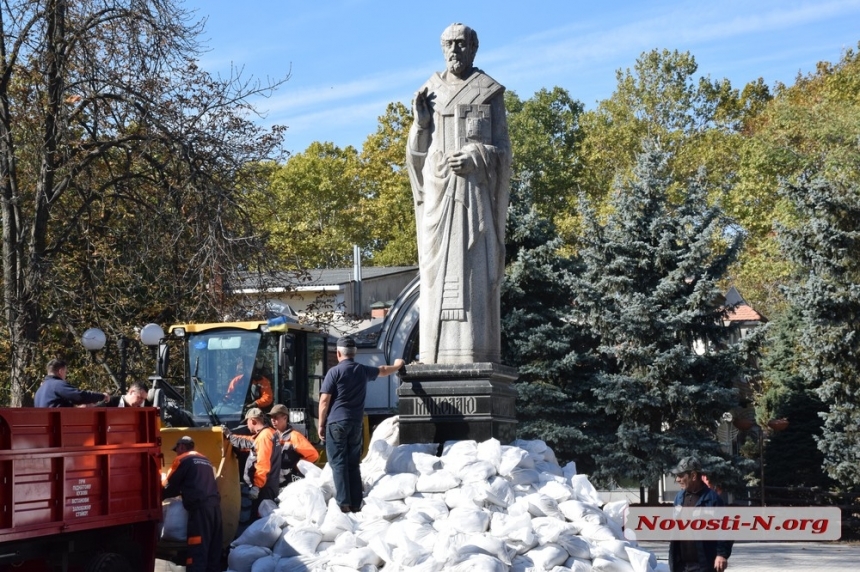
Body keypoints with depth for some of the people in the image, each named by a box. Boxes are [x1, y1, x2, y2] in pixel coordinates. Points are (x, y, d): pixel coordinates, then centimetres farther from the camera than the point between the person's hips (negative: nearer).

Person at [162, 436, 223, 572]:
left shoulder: (182, 460, 7)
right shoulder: (204, 459, 27)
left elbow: (172, 485, 9)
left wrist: (161, 495, 27)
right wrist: (182, 491, 37)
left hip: (200, 507, -7)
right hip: (214, 504, 7)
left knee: (197, 551, -11)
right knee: (213, 549, 7)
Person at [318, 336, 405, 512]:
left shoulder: (334, 372, -5)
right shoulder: (363, 370, 10)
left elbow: (324, 400, -7)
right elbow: (382, 370, 31)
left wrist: (321, 424, 1)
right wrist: (397, 366, 51)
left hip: (336, 423, -4)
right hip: (356, 424, 4)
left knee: (338, 463, -4)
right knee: (354, 464, 9)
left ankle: (343, 503, -13)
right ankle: (356, 504, 6)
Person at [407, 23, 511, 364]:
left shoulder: (489, 92, 6)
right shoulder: (429, 94, 15)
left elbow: (502, 151, 2)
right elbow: (416, 154, 14)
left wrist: (475, 159, -16)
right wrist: (420, 122, -4)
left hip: (476, 190, -3)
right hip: (438, 189, 3)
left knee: (475, 266, -9)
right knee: (436, 268, -3)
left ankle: (476, 351, -11)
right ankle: (437, 353, -4)